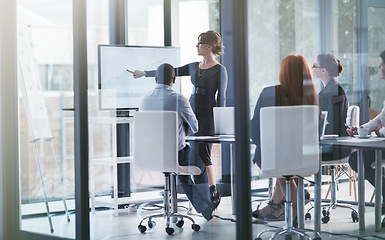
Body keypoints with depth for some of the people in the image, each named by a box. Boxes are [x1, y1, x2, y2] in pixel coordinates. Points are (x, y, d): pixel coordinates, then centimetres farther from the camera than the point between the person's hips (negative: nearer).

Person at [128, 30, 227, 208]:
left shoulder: (219, 70, -4)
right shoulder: (194, 67, 14)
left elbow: (221, 98, -6)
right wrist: (144, 73, 11)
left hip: (208, 115, -6)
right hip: (192, 113, 6)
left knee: (202, 153, -10)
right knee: (195, 153, 3)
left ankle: (213, 192, -3)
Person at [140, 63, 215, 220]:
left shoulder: (145, 100, -3)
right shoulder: (179, 100, -18)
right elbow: (194, 127, -4)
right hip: (176, 154, -5)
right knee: (200, 166, 29)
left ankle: (204, 208, 45)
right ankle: (207, 209, 41)